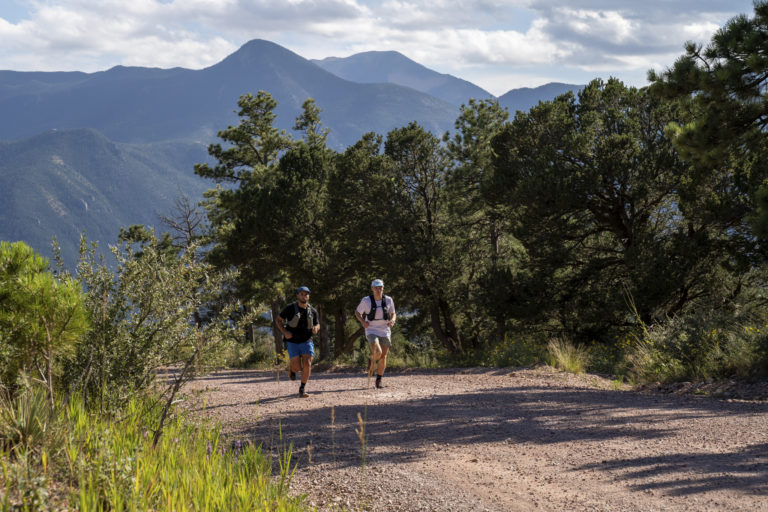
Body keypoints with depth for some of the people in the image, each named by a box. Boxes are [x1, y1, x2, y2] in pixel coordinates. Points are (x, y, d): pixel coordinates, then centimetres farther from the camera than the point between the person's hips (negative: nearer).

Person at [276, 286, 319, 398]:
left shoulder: (312, 311, 1)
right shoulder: (290, 308, -7)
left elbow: (317, 325, 14)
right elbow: (278, 320, 2)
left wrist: (316, 328, -11)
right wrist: (284, 332, -14)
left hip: (306, 341, 2)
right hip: (292, 341, -2)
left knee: (307, 364, -15)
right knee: (297, 367, -10)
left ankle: (302, 390, -3)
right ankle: (293, 370, 30)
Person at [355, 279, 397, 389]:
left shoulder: (388, 300, 0)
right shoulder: (366, 300, -6)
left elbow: (393, 314, 14)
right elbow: (357, 312, 8)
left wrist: (392, 320, -9)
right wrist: (362, 321, -11)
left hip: (385, 332, 3)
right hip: (371, 331, -3)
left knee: (383, 357, 4)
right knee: (377, 352, -24)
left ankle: (379, 380, 20)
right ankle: (372, 362, 13)